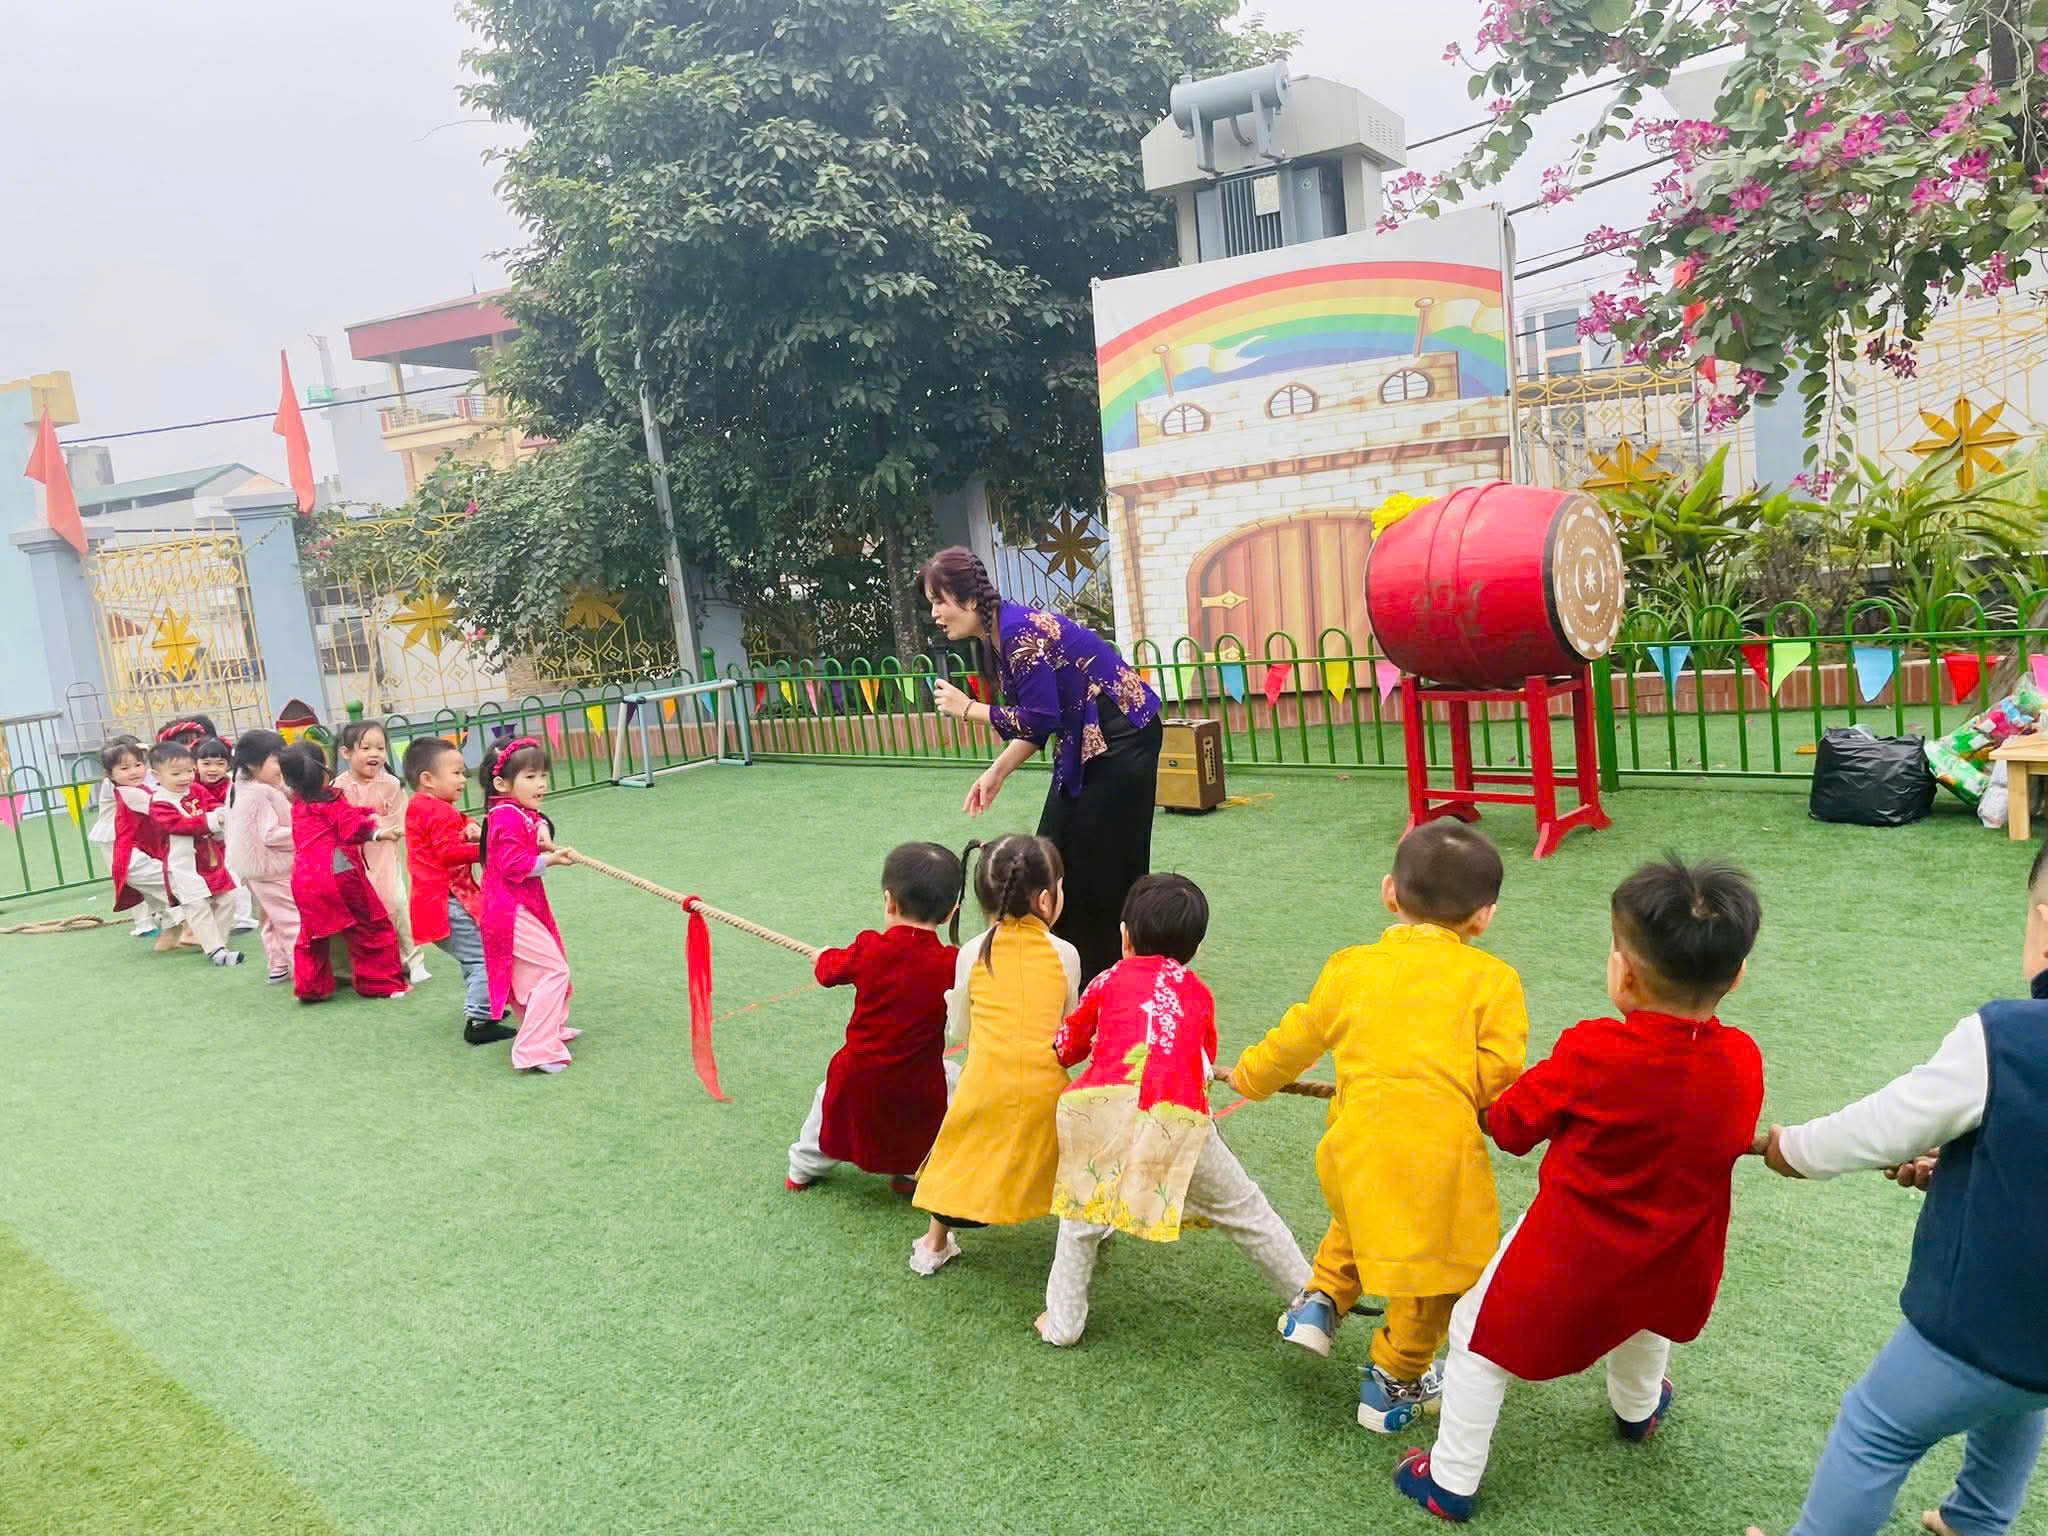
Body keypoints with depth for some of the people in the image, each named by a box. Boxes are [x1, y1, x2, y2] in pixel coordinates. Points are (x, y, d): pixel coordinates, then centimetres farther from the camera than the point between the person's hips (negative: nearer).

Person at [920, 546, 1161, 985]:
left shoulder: (1020, 631, -23)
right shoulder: (997, 636, 6)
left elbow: (1041, 719, -25)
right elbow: (1035, 723, 9)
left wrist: (968, 709, -18)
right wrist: (996, 772, 1)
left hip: (1122, 739, -10)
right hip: (1085, 742, 10)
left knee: (1102, 859, -1)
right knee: (1055, 853, 10)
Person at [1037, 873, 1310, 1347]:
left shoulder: (1110, 980, 21)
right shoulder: (1199, 993, 24)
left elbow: (1065, 1046, 32)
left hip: (1102, 1109, -1)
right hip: (1179, 1118, 1)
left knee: (1082, 1210, 22)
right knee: (1243, 1208, 19)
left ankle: (1062, 1321, 24)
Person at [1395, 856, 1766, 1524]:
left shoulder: (1592, 1054, -28)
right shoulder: (1743, 1062, -15)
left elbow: (1512, 1124, -13)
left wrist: (1488, 1111, 10)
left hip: (1571, 1255, -5)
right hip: (1676, 1262, 6)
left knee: (1479, 1334, 15)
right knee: (1645, 1307, 39)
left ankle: (1451, 1483, 24)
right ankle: (1637, 1409, 65)